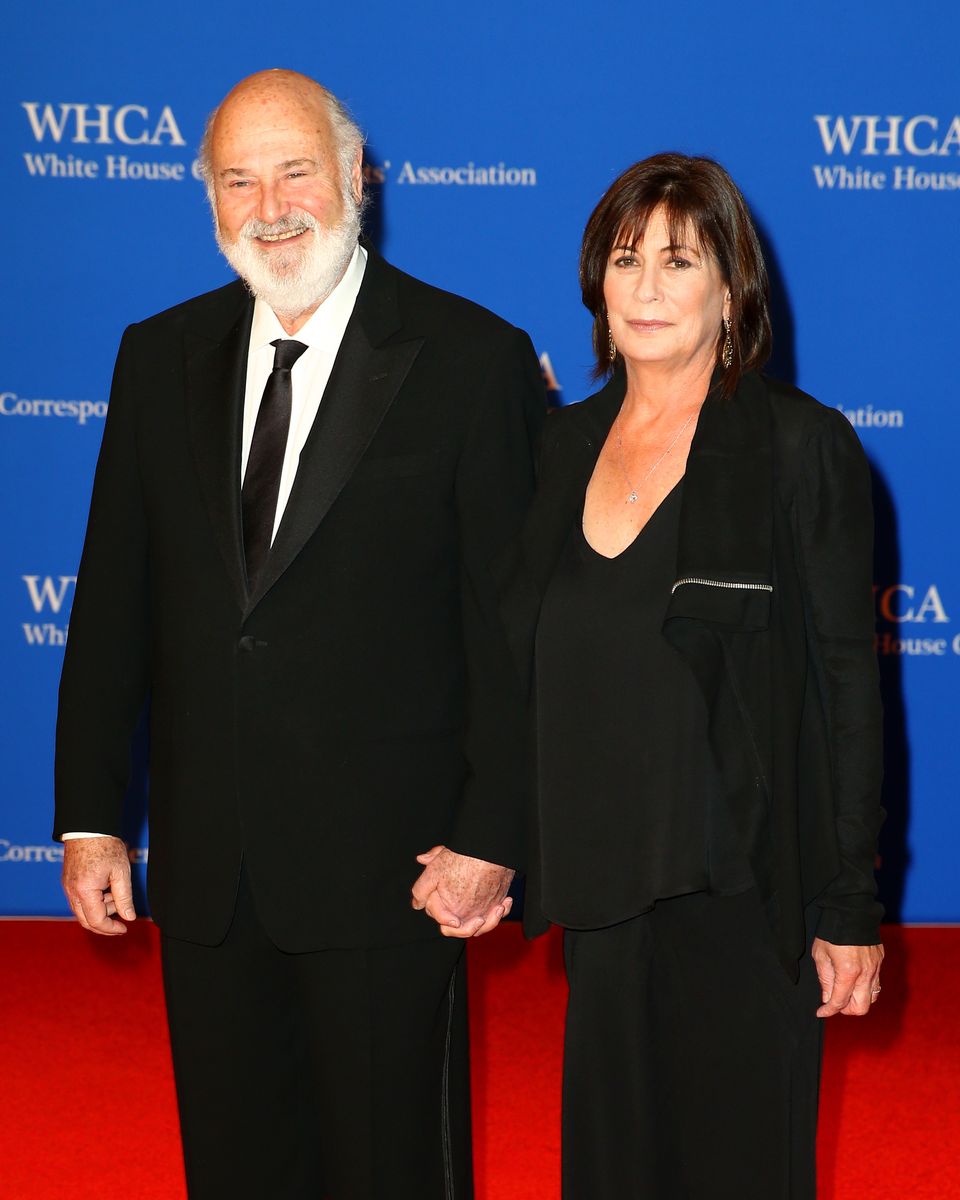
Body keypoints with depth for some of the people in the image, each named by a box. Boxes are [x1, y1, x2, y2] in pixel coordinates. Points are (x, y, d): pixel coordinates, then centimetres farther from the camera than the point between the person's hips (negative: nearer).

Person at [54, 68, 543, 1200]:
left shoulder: (472, 358, -5)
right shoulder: (160, 356, 8)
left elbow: (509, 621, -7)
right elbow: (112, 601, 9)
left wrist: (490, 837, -12)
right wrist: (89, 816, 5)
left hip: (386, 863, -4)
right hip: (205, 865, 4)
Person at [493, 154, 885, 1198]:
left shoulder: (800, 445, -7)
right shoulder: (568, 442, 9)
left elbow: (846, 683, -8)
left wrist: (850, 908, -9)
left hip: (741, 887, -5)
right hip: (602, 881, 5)